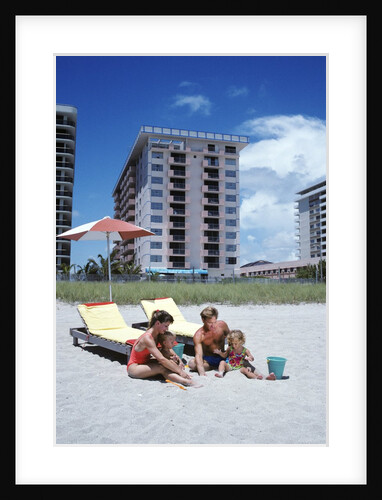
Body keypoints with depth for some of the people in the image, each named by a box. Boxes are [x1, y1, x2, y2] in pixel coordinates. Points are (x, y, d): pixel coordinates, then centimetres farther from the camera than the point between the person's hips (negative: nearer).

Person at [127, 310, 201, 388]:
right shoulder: (147, 338, -28)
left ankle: (186, 380, -31)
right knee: (162, 368, -32)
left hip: (145, 363, 9)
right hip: (134, 368, -9)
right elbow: (161, 359, -33)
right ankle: (186, 381, -45)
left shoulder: (157, 335, 0)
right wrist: (179, 371, -31)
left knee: (170, 362, -13)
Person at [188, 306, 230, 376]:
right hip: (208, 359, -1)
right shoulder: (198, 335, -22)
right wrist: (202, 374, -46)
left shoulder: (222, 325, -13)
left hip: (222, 356, 2)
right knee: (191, 363, -31)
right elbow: (198, 355, -31)